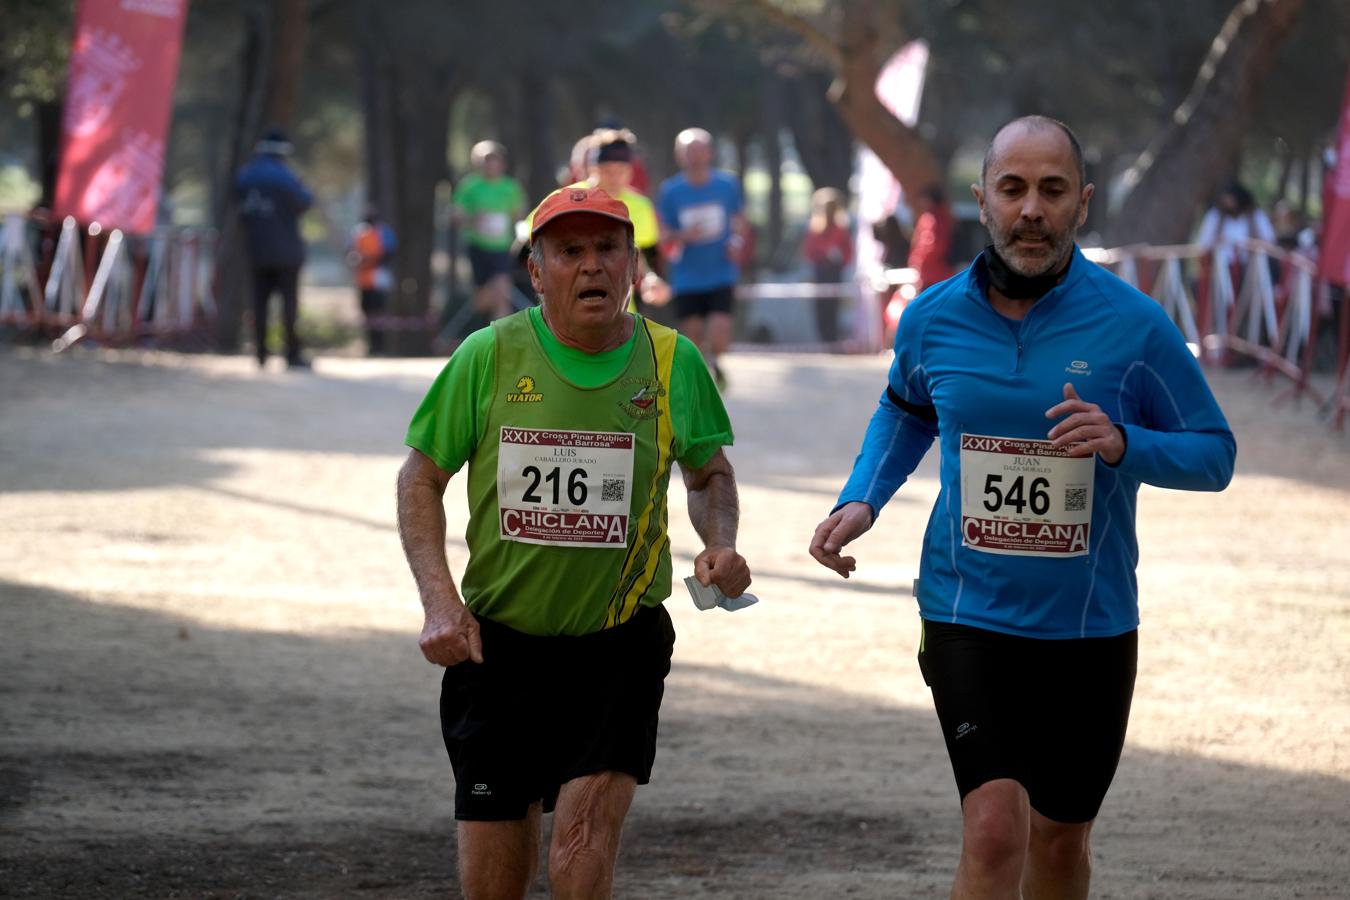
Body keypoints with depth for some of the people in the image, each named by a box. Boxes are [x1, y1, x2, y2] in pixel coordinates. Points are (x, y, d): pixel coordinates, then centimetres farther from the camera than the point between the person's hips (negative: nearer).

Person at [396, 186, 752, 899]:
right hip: (497, 643, 1)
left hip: (619, 646, -1)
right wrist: (439, 601, -8)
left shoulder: (671, 362, -1)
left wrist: (720, 544, -5)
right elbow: (421, 478, 4)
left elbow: (709, 473, 16)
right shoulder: (489, 356, -5)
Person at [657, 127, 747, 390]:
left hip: (721, 275, 0)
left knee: (719, 338, -13)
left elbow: (739, 220, 13)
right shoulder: (671, 191, -3)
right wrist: (683, 236, -19)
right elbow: (664, 235, 3)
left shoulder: (727, 184, -1)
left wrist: (736, 240, -7)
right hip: (686, 278, 1)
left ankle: (712, 360, 21)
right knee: (692, 338, 2)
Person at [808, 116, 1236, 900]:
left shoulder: (1135, 324, -10)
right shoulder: (933, 319, -2)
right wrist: (862, 500, 3)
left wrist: (1123, 444, -22)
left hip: (1091, 624, 1)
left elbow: (1215, 454, -3)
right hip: (969, 617, 0)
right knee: (995, 829, -17)